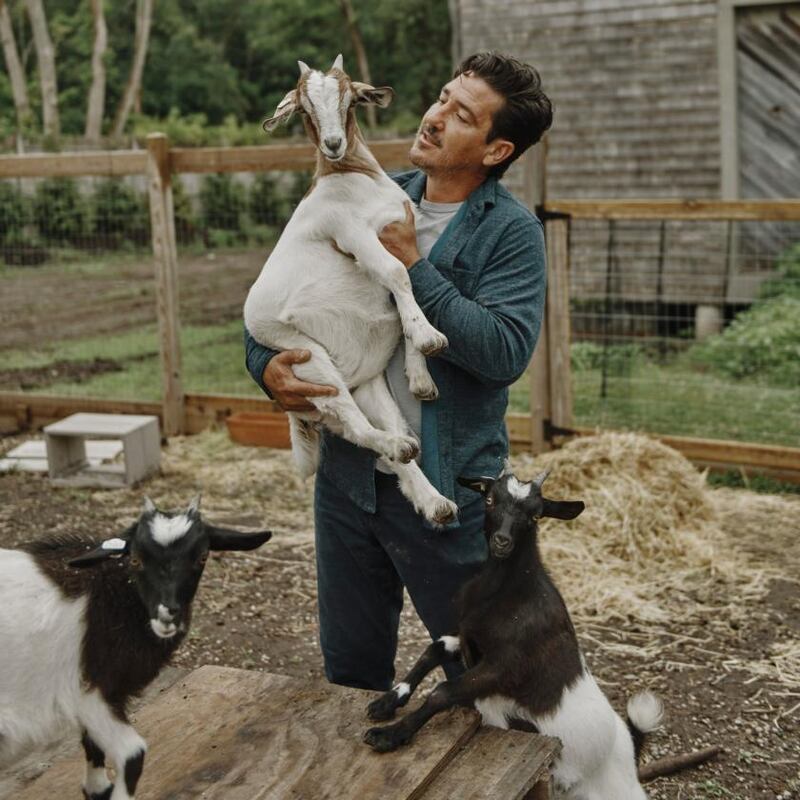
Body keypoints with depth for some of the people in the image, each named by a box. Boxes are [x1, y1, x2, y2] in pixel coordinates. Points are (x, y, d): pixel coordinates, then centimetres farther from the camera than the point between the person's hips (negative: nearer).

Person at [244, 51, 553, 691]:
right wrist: (265, 363, -10)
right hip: (347, 475, 5)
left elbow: (505, 352, -23)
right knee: (350, 673, 21)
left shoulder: (511, 231, -9)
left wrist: (411, 264, -20)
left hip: (447, 489, -5)